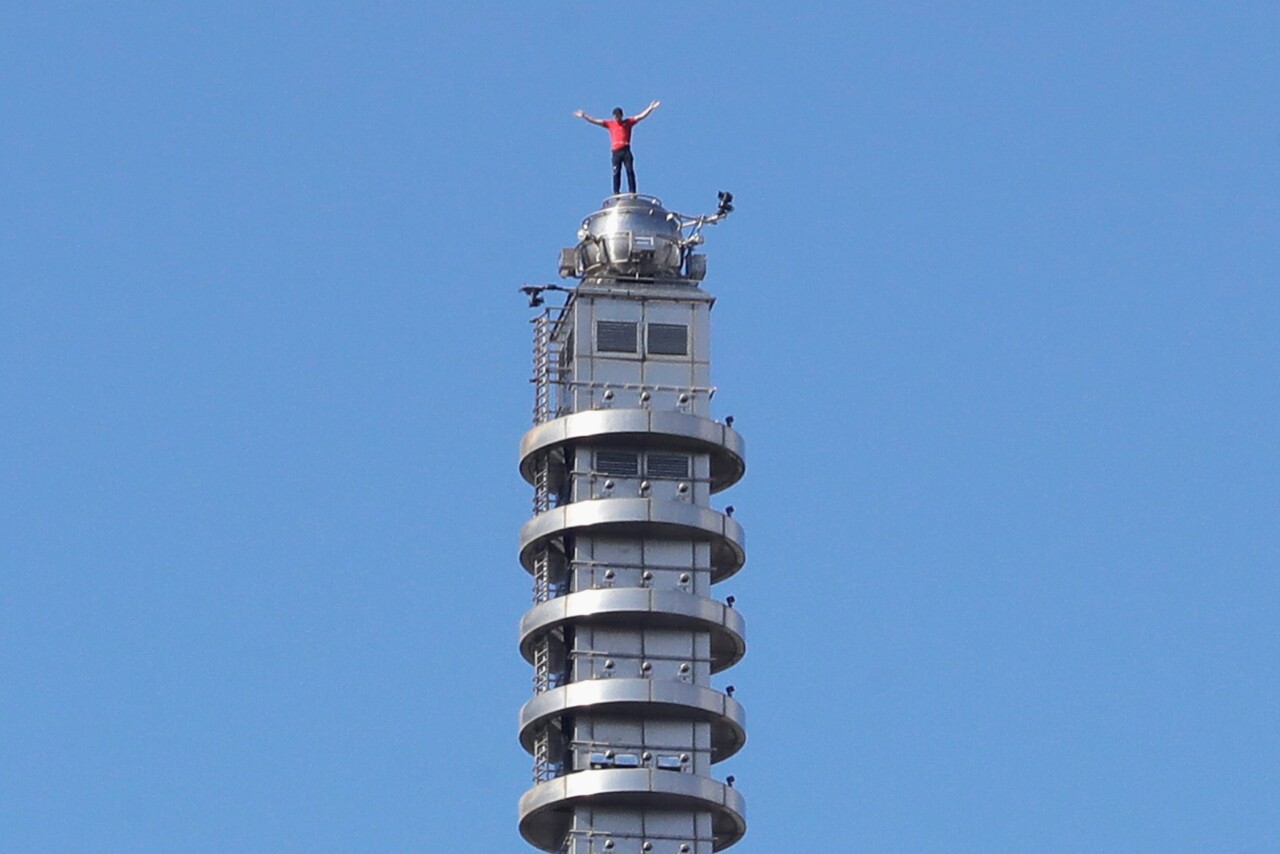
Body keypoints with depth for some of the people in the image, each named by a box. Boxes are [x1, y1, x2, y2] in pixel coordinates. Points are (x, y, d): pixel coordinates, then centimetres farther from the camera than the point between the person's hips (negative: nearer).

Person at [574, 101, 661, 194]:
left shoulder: (628, 122, 12)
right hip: (616, 152, 1)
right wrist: (584, 116, 11)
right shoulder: (610, 124, 15)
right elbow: (595, 121, 15)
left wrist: (650, 108, -1)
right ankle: (616, 193, -4)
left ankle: (632, 192, -11)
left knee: (630, 171, -8)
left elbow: (641, 116, 8)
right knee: (616, 173, -3)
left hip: (626, 151, -1)